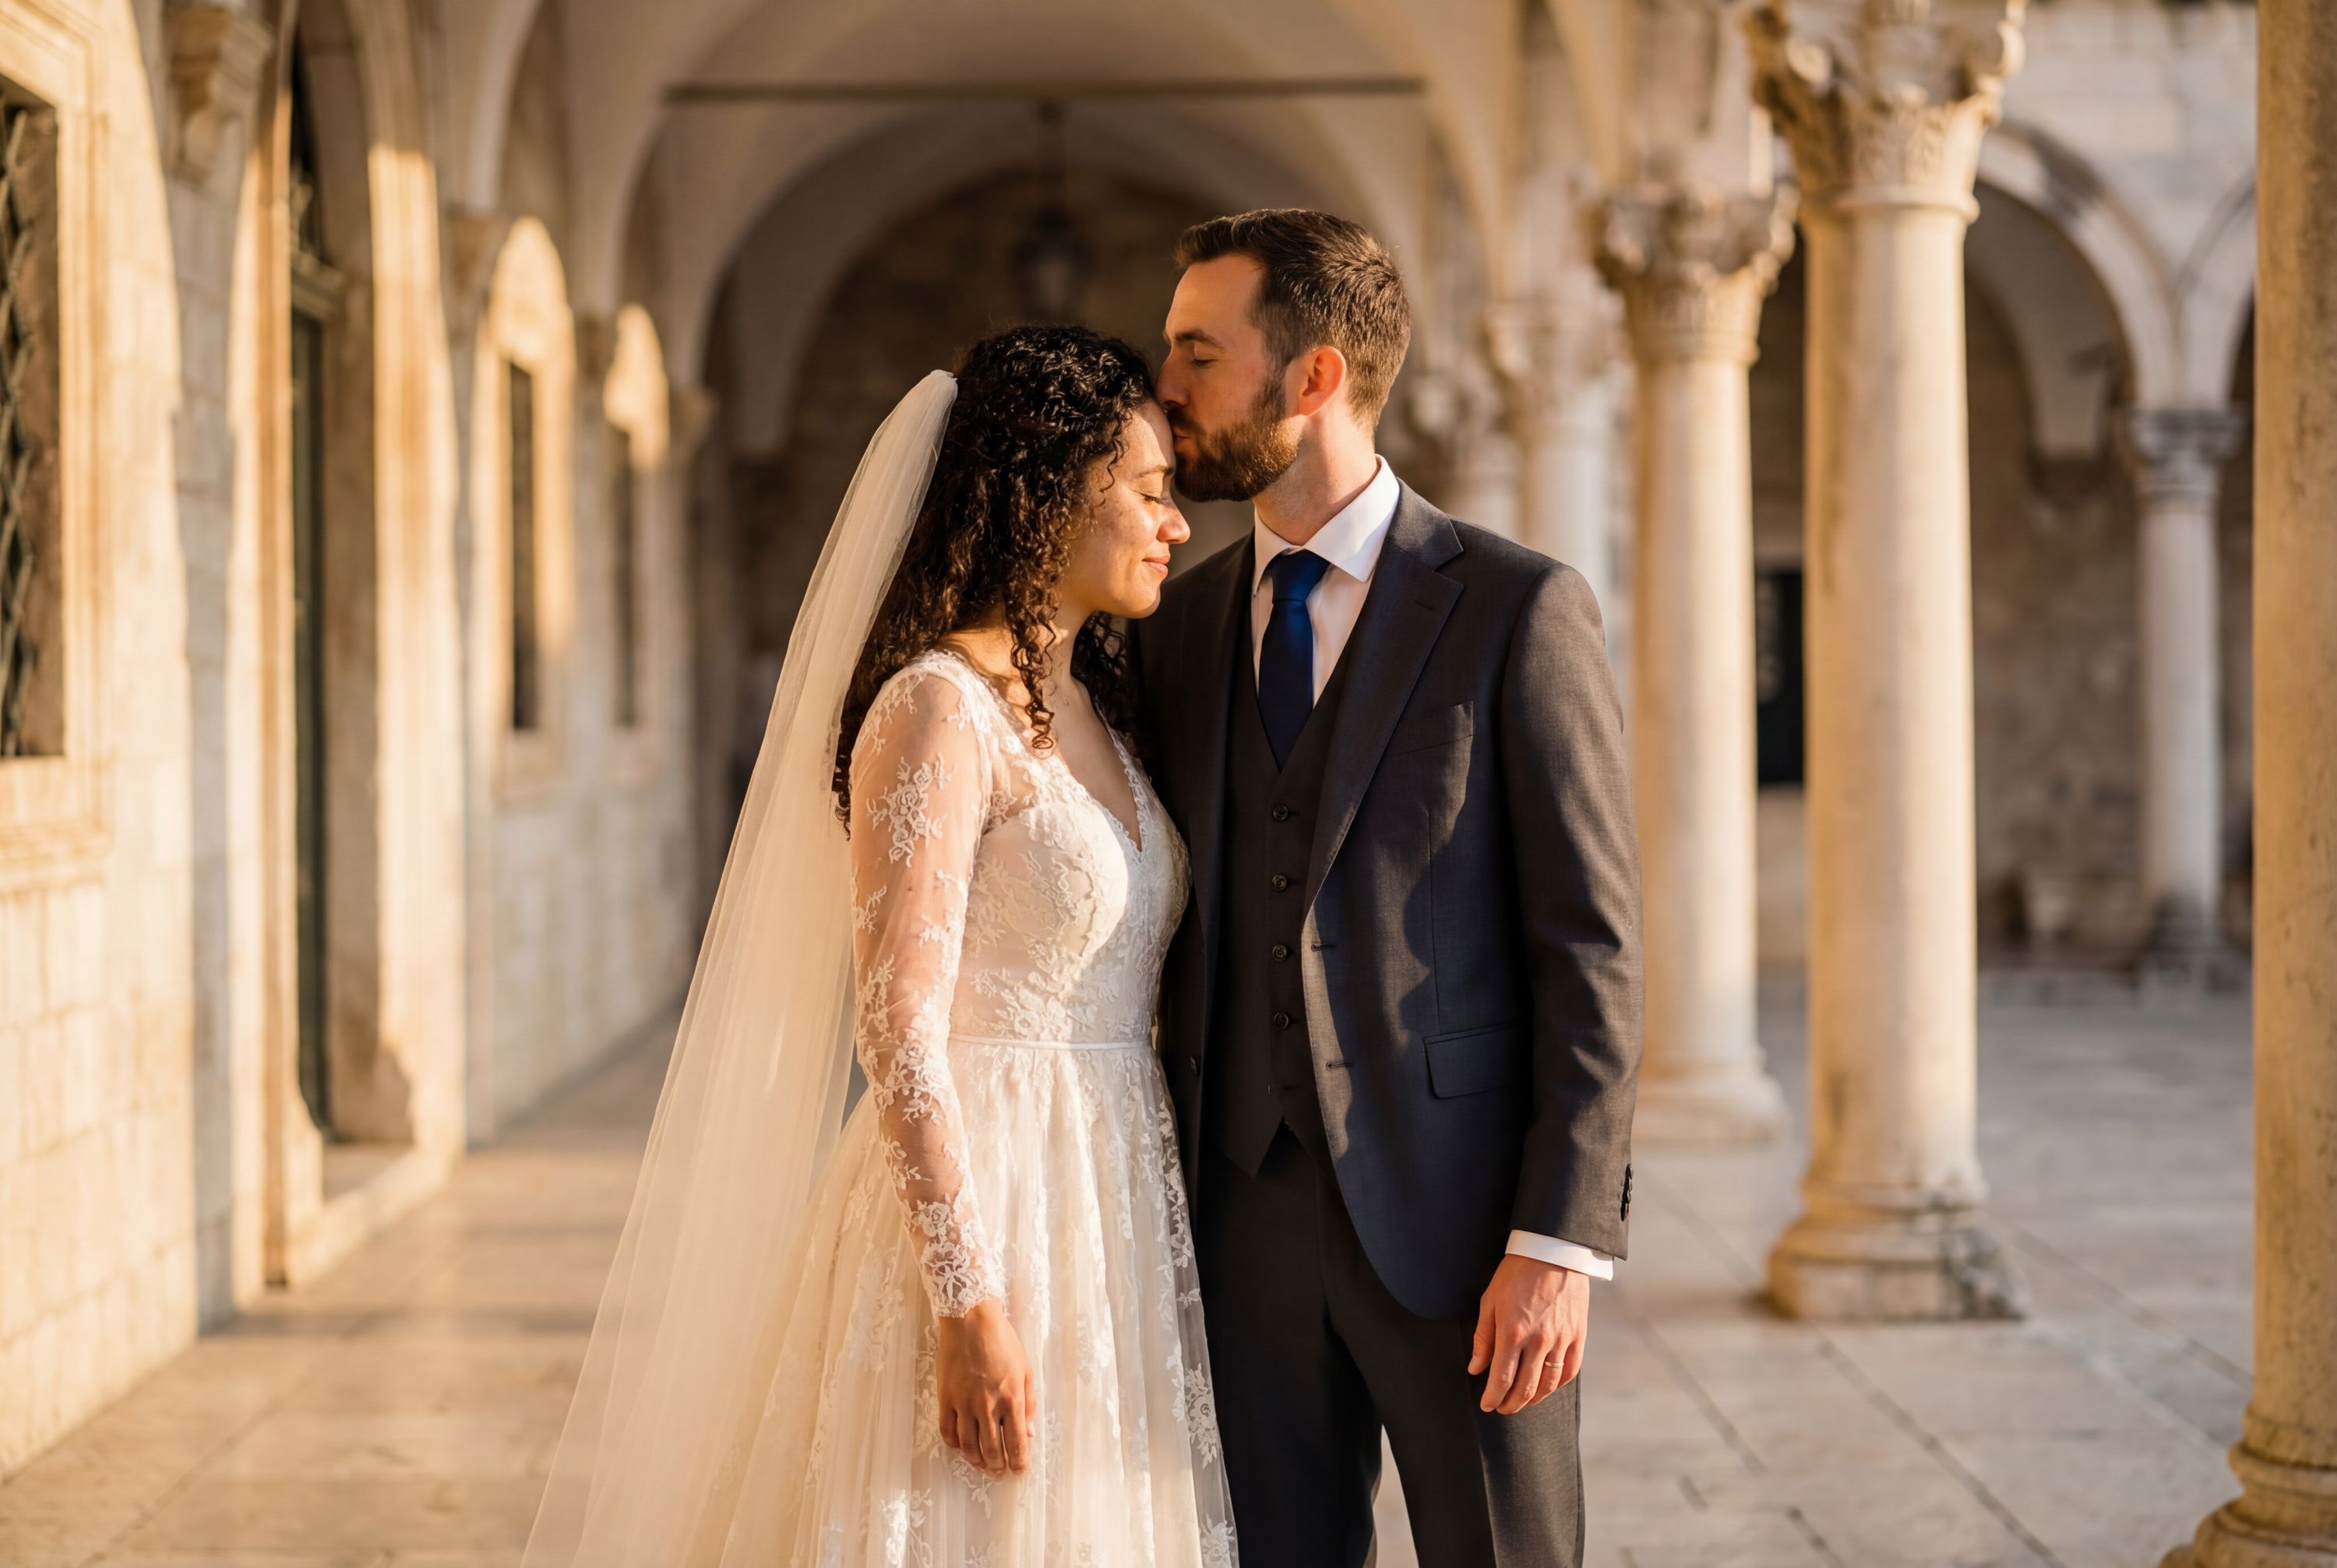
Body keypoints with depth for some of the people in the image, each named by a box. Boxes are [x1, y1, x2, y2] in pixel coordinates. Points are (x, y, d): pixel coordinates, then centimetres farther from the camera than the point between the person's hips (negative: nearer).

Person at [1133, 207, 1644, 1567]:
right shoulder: (1180, 628, 11)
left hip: (1460, 1216, -4)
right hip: (1247, 1214, 5)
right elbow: (1182, 941, 14)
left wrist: (1562, 1240, -14)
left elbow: (1594, 947, -8)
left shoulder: (1519, 610, -5)